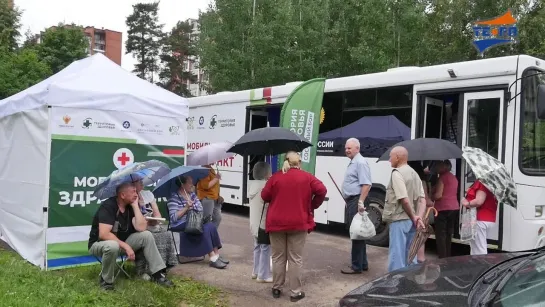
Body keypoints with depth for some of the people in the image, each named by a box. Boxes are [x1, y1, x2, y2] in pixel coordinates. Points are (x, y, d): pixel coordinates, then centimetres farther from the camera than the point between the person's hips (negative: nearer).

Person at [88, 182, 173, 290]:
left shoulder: (130, 206, -3)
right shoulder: (108, 206, -24)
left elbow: (141, 228, -16)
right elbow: (103, 234, -34)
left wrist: (135, 205, -17)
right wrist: (126, 246, -34)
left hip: (121, 241, 7)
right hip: (99, 243, -7)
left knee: (146, 235, -10)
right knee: (113, 246, -41)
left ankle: (157, 273, -4)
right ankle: (106, 280, -15)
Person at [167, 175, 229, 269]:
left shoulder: (192, 194, 12)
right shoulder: (174, 198, -11)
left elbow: (200, 208, 7)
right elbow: (174, 218, -19)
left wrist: (192, 208, -14)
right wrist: (186, 208, -24)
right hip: (181, 226, -7)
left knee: (211, 226, -17)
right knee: (205, 229, -27)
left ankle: (217, 255, -15)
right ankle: (213, 259, -23)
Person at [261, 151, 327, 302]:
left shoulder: (275, 177, 0)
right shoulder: (306, 177, -2)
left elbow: (265, 196, 2)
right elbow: (322, 190, -11)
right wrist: (313, 206, 3)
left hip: (276, 222, 1)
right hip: (298, 223, -1)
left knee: (278, 257, 13)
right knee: (295, 258, 5)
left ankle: (276, 288, 21)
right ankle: (296, 292, 8)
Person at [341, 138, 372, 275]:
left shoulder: (360, 162, -14)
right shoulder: (352, 163, 18)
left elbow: (366, 184, -23)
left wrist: (361, 202, -29)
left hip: (357, 201, -11)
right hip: (351, 201, 11)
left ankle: (357, 266, 0)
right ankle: (362, 263, 23)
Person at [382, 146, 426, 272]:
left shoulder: (397, 173, -13)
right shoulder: (414, 173, 14)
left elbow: (404, 200, -20)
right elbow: (422, 198, 8)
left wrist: (413, 217, -8)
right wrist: (419, 217, -4)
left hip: (399, 220, -9)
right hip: (411, 220, 9)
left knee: (397, 255, -3)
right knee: (410, 254, 16)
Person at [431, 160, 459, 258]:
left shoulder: (442, 177, -11)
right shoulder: (453, 177, 15)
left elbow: (438, 195, -15)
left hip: (443, 208, -9)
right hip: (454, 208, 9)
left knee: (440, 235, -5)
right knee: (448, 234, 12)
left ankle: (442, 258, -8)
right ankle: (447, 257, 15)